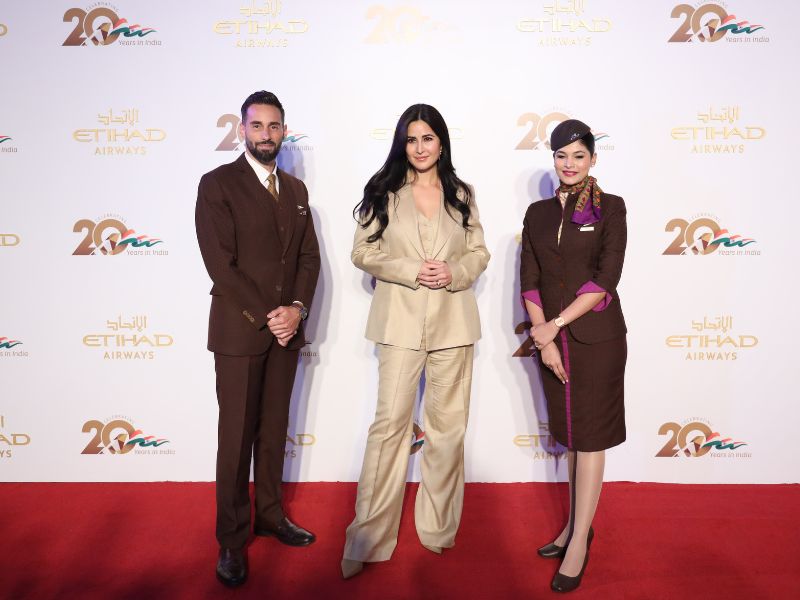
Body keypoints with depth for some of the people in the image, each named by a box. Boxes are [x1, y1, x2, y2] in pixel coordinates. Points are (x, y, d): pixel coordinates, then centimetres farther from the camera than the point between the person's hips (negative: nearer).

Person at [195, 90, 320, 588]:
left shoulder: (296, 189, 12)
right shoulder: (218, 184, -5)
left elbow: (310, 256, 9)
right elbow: (221, 263, -13)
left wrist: (297, 309, -7)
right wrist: (267, 317, -15)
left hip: (287, 328, 5)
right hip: (239, 330, -5)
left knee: (275, 429, 14)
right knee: (237, 436, 3)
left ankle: (271, 514, 30)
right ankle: (233, 539, 18)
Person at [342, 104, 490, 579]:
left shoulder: (461, 194, 10)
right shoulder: (384, 192, 4)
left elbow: (480, 252, 10)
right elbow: (364, 251, 0)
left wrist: (454, 272, -11)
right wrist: (411, 270, -13)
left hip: (453, 318, 3)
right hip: (400, 318, -2)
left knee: (448, 423, 9)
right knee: (391, 420, -4)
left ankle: (439, 527, 26)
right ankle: (369, 539, 9)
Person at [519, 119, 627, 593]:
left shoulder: (610, 208, -2)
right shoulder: (538, 212, 8)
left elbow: (607, 279, -11)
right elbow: (529, 281, 3)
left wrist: (556, 324, -15)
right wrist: (544, 337, -8)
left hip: (596, 335, -4)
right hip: (551, 336, 4)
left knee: (590, 436, 2)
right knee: (570, 433, 14)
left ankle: (580, 542, 11)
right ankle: (579, 524, 30)